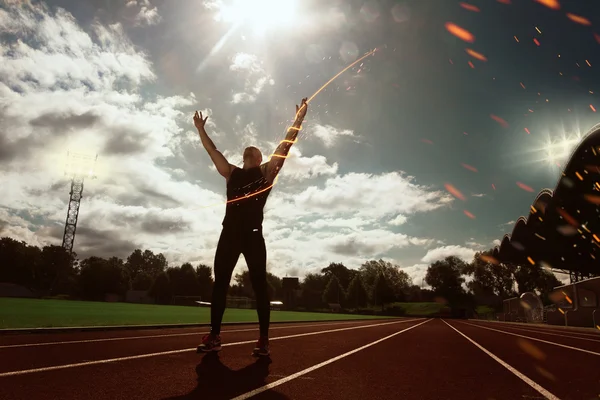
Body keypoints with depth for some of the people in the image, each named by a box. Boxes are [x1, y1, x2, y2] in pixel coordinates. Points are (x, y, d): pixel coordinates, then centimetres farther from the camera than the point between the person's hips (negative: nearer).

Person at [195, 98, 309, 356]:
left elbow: (285, 146, 5)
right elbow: (212, 151, 27)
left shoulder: (266, 173, 11)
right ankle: (214, 336, 12)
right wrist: (200, 129, 30)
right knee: (219, 284, 4)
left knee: (259, 286, -3)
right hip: (229, 234, 4)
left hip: (253, 235, -4)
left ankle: (264, 340, 1)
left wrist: (298, 120, 1)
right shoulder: (231, 173, 21)